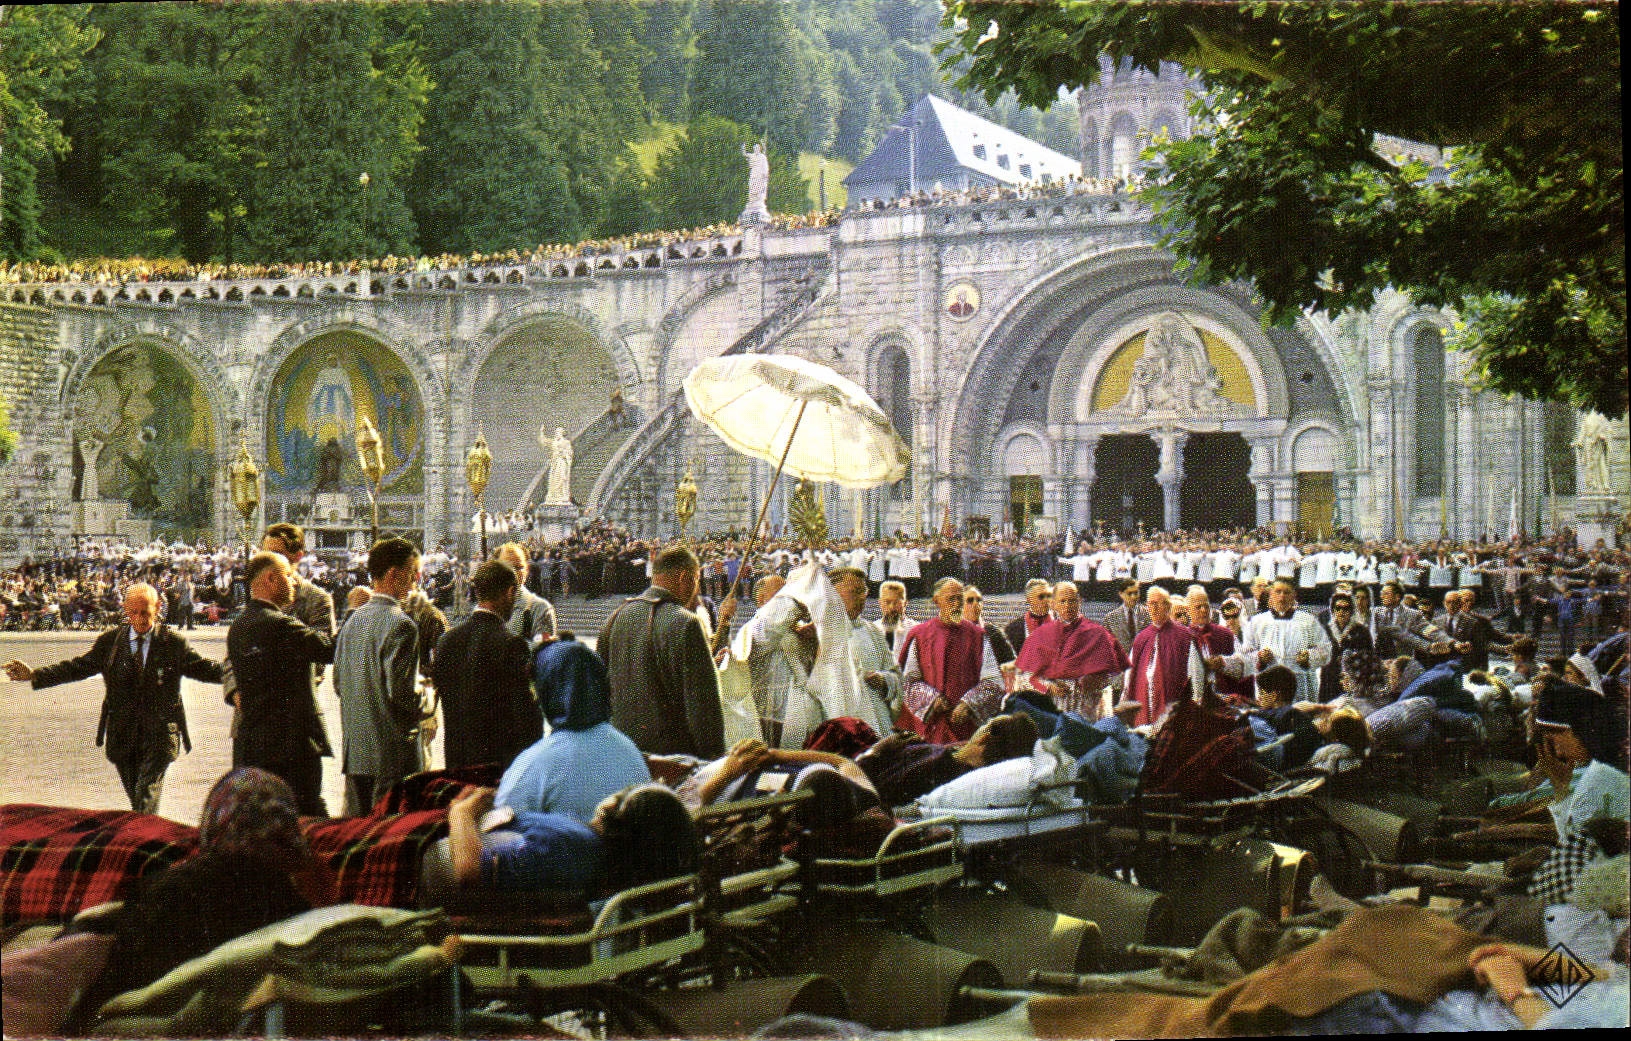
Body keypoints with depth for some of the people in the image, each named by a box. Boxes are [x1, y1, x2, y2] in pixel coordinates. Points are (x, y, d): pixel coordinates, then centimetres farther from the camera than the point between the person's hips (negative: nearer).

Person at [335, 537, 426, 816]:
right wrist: (421, 710, -2)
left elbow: (338, 684, 15)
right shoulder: (400, 625, -16)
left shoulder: (353, 619, 11)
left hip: (354, 751, 8)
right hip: (392, 753, -8)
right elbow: (399, 690, -20)